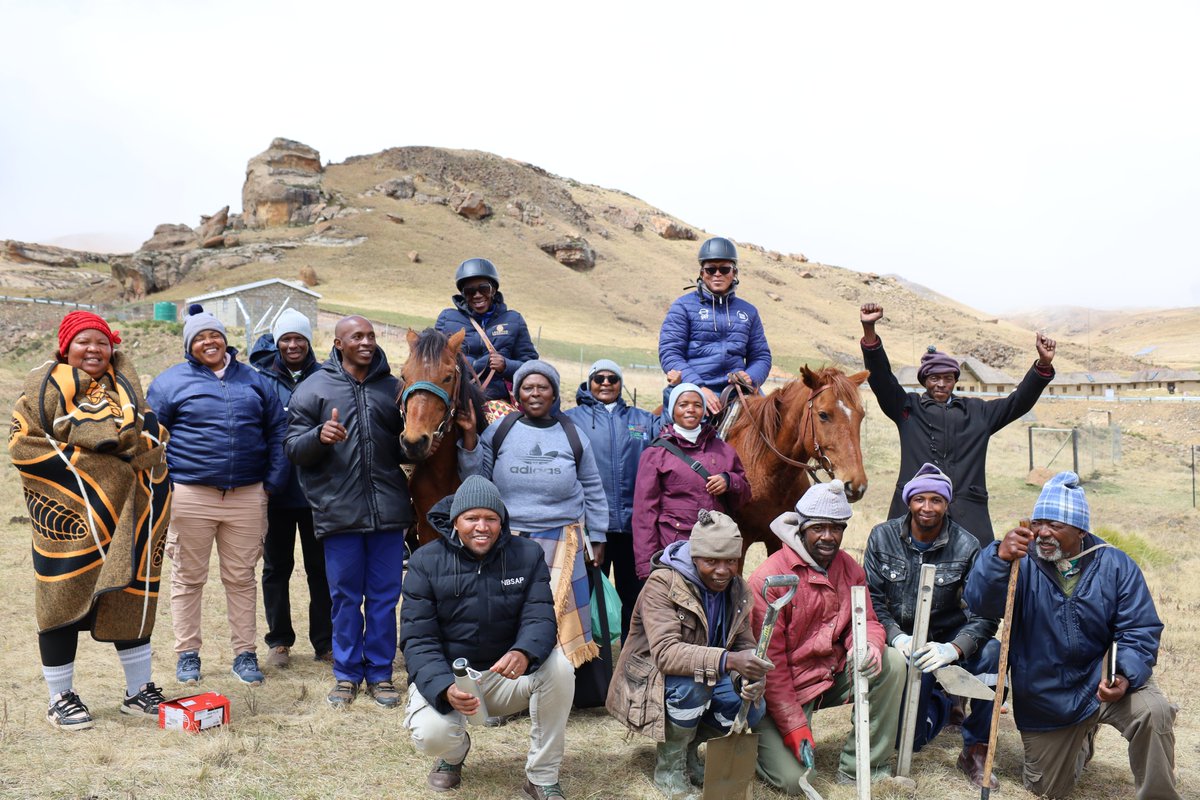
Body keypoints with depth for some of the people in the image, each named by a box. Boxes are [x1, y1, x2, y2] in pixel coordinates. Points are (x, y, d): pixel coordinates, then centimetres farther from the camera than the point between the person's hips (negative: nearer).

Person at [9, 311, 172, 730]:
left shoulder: (124, 385, 13)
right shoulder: (44, 387, -2)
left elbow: (151, 433, 17)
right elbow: (22, 443, -7)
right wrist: (74, 462, -14)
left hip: (126, 516, 5)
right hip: (68, 518, -4)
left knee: (132, 597, 9)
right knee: (64, 600, 3)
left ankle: (139, 690, 23)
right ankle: (60, 698, 18)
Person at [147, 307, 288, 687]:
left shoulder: (254, 380, 12)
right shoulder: (170, 382, 3)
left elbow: (277, 432, 13)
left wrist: (274, 481, 5)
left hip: (247, 496, 2)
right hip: (190, 496, -2)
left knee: (241, 578, 8)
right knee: (188, 578, 7)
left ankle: (245, 653, 17)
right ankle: (187, 653, 19)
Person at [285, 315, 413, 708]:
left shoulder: (392, 387, 10)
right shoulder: (313, 389, 3)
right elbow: (294, 449, 0)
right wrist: (319, 436, -19)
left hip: (388, 509, 2)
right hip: (339, 510, -2)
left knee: (384, 595, 8)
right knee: (345, 596, 8)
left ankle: (380, 672, 20)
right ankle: (347, 673, 21)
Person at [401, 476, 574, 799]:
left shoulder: (527, 555, -4)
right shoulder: (426, 561, -9)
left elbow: (539, 617, -15)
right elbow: (418, 639, -14)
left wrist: (523, 653, -41)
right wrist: (445, 689, -33)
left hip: (507, 675, 1)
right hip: (445, 676, -1)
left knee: (559, 667, -28)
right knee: (431, 734, -31)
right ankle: (454, 752, 12)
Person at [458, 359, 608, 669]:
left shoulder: (573, 435, 7)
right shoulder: (499, 432, 4)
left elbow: (593, 491, 13)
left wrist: (596, 538, 10)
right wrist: (469, 436, -8)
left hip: (562, 541, 0)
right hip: (510, 541, 0)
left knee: (562, 613, -1)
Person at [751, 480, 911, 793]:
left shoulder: (849, 568, 1)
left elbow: (866, 620, 2)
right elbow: (770, 661, -19)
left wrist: (868, 647, -25)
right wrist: (795, 728, -20)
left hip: (835, 673, 6)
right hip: (786, 688, -6)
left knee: (891, 662, -16)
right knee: (794, 781, -15)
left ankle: (864, 768, -6)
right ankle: (759, 737, 19)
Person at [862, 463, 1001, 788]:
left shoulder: (966, 547, -7)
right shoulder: (882, 537, -3)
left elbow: (985, 611, -15)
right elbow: (871, 599, -5)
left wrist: (954, 649, -31)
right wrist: (897, 638, -22)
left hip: (948, 641, 0)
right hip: (900, 640, 0)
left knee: (991, 652, -34)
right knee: (909, 740, -14)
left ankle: (975, 749, -11)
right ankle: (940, 702, 26)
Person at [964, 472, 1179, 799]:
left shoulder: (1116, 566, -8)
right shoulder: (1022, 563, -11)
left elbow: (1140, 631, -8)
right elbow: (981, 602, -28)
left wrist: (1125, 677, -28)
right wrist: (999, 558, -49)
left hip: (1101, 683, -1)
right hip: (1044, 697, 1)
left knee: (1153, 711, -33)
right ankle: (1083, 741, 48)